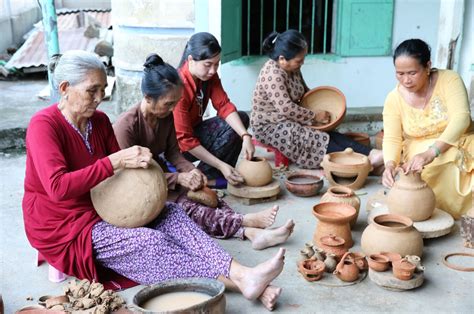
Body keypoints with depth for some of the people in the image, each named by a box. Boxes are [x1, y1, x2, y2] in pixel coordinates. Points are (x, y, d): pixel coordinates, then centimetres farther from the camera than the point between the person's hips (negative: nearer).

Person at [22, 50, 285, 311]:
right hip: (62, 230, -7)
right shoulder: (44, 125, -18)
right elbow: (58, 187, -32)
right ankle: (238, 280, -28)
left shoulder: (99, 121, 5)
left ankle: (242, 274, -31)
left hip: (100, 210, 7)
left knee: (171, 214, -16)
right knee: (150, 241, -26)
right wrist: (117, 160, -33)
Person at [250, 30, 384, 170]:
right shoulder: (273, 74, -24)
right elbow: (286, 108, -29)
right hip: (270, 127, -8)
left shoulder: (293, 68, 5)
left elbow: (304, 91, 21)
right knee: (318, 140, -26)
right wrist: (314, 116, -18)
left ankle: (370, 154, -30)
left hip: (290, 121, 8)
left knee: (330, 134, -16)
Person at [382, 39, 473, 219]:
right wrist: (390, 165, -33)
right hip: (418, 154, 1)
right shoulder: (394, 99, -7)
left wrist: (431, 153, -40)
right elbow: (392, 139, -9)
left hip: (458, 146, 0)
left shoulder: (449, 80, -13)